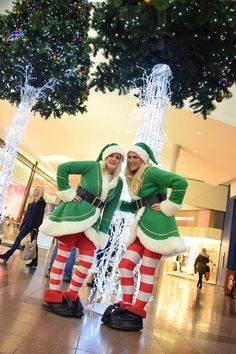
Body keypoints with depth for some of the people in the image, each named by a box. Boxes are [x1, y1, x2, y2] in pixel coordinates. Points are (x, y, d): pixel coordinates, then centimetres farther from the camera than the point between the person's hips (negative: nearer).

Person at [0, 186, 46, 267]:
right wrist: (23, 224, 16)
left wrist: (35, 227, -20)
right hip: (27, 223, 8)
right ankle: (7, 255, 6)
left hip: (34, 225, -8)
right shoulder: (32, 201, 19)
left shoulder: (41, 202, -6)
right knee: (18, 238, 4)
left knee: (33, 242, -4)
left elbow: (40, 215, -14)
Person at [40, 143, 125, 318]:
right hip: (74, 213, -5)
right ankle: (53, 296, 13)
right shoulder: (92, 166, -4)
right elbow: (63, 168, -7)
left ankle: (70, 296, 17)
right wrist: (68, 193, -10)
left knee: (88, 261, 0)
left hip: (93, 220, 5)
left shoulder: (119, 183, 8)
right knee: (63, 255, 1)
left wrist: (103, 232, 2)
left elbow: (110, 209, 8)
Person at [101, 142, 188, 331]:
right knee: (125, 264, 5)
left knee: (147, 271, -1)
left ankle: (137, 315, 10)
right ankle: (127, 307, 17)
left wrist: (167, 206, -16)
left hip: (156, 227, -9)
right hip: (143, 227, 9)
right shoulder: (135, 179, 18)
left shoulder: (151, 172, -9)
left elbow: (181, 183, -19)